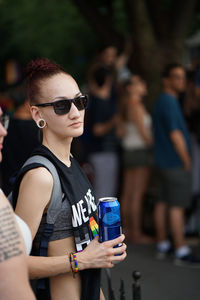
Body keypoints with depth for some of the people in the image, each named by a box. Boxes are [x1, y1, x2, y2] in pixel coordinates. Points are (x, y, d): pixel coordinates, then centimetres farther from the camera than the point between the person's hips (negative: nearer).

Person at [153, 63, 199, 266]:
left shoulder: (161, 101, 15)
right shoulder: (169, 103, -17)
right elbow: (175, 135, -20)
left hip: (163, 162, 10)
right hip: (175, 162, -10)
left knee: (162, 203, 13)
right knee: (177, 206, -8)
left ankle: (162, 245, 20)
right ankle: (181, 251, -6)